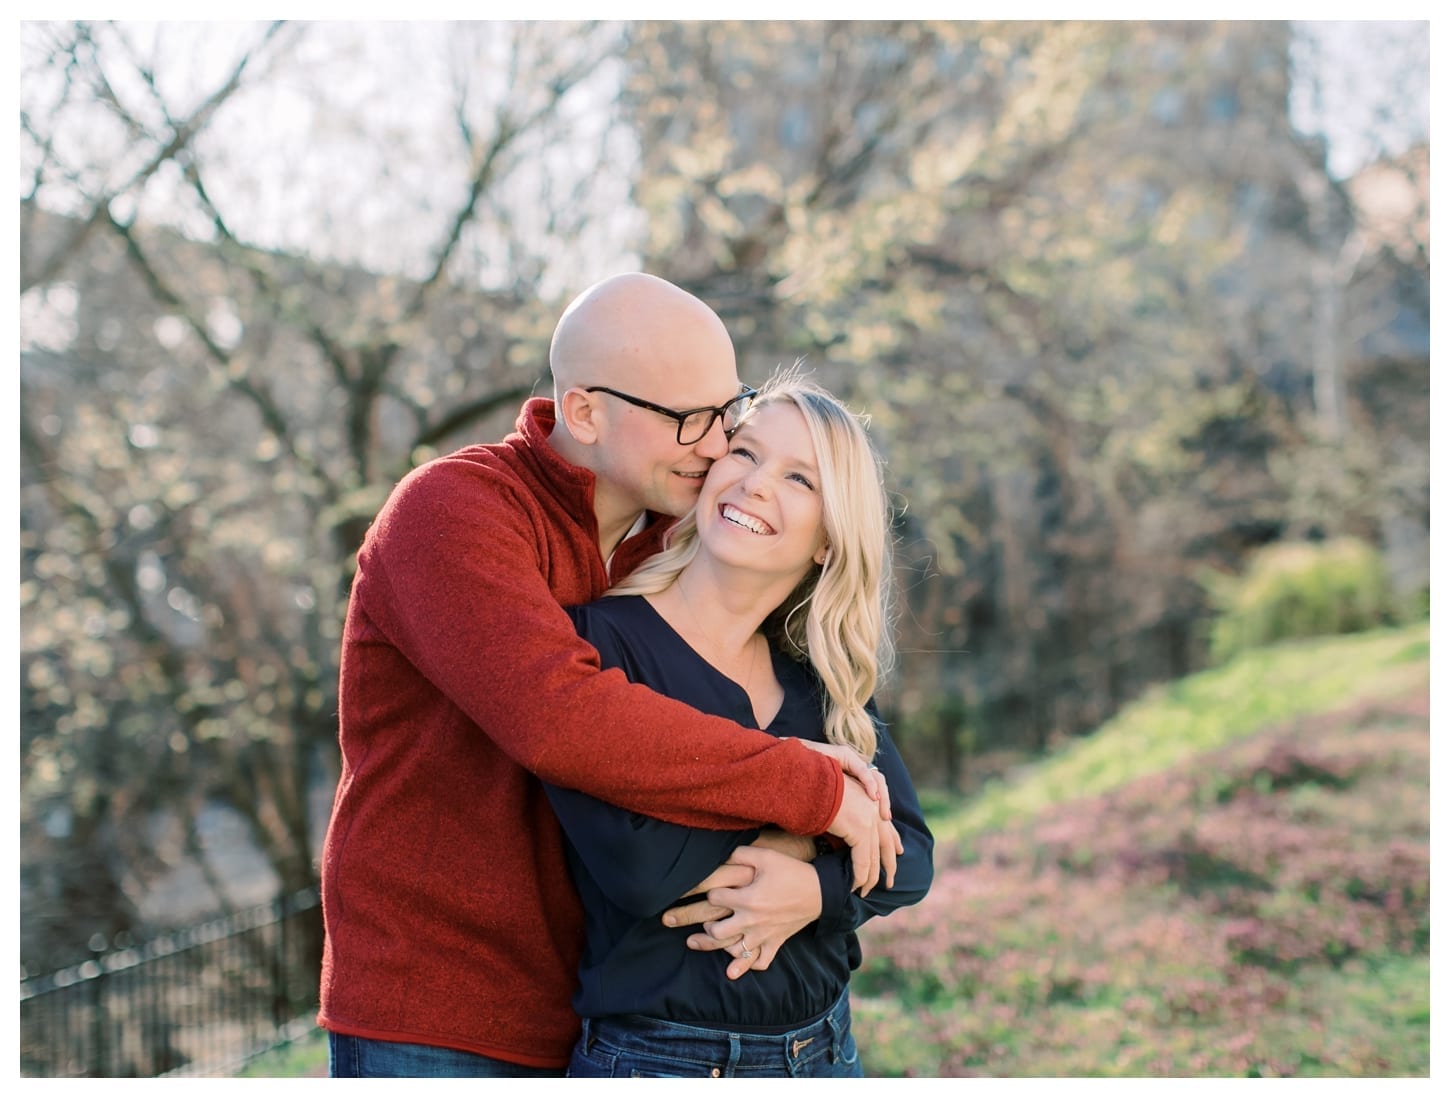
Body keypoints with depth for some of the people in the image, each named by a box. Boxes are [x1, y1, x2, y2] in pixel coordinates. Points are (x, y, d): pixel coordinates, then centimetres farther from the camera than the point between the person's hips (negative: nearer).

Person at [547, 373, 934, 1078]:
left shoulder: (818, 678, 4)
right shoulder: (598, 635, -13)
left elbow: (908, 859, -1)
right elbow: (639, 869, -25)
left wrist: (815, 887, -20)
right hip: (654, 1057, -5)